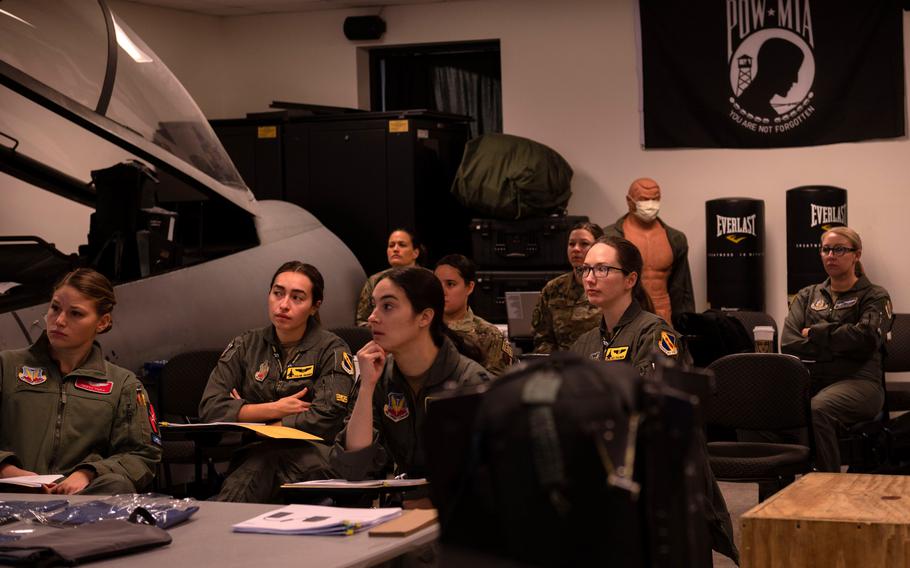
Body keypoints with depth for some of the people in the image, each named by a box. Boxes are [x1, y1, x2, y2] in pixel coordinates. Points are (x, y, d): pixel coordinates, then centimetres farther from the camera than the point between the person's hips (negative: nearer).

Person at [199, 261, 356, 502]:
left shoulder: (332, 351, 3)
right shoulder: (245, 346, 14)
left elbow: (325, 419, -10)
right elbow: (210, 407, 3)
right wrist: (274, 409, -5)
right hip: (251, 455, 2)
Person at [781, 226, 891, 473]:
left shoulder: (875, 296, 14)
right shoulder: (807, 296, 25)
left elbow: (866, 337, -7)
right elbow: (789, 344, 8)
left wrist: (814, 333, 0)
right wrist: (839, 346, -4)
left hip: (856, 381, -3)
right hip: (807, 378, 3)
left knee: (817, 410, -38)